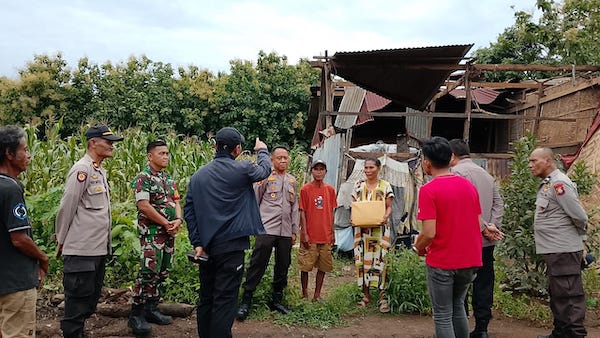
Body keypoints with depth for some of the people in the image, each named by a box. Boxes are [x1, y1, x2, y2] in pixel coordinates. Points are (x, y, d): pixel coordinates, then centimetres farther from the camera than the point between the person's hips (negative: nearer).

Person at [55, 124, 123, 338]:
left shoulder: (100, 171, 15)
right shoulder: (82, 169, -14)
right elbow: (66, 208, -13)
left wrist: (105, 243, 16)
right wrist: (61, 241, -6)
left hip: (99, 249, 9)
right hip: (81, 250, -9)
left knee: (91, 297, 18)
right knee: (78, 299, 0)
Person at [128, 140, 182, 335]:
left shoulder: (169, 179, 14)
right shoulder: (143, 178, -10)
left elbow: (176, 202, 15)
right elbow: (143, 205, -18)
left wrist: (178, 220, -6)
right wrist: (166, 223, -15)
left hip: (169, 233, 8)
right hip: (151, 233, -8)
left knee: (163, 273, 11)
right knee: (149, 272, -10)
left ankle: (151, 309, 21)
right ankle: (136, 314, -1)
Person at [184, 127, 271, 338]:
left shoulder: (198, 175, 7)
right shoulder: (241, 170, -7)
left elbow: (189, 211, 5)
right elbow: (264, 170, 13)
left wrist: (197, 243, 5)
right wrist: (262, 151, 32)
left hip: (206, 247, 6)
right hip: (231, 246, -6)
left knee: (206, 297, 15)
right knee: (225, 301, -4)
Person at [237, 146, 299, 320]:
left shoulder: (292, 180, 15)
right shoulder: (265, 177, -1)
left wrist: (294, 231, 14)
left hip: (285, 231, 5)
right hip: (266, 229, -5)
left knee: (283, 266, 10)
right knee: (257, 264, -6)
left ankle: (277, 300, 23)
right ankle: (246, 301, 1)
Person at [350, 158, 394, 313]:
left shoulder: (385, 186, 3)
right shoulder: (359, 185, 10)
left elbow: (389, 207, 3)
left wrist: (386, 216, -18)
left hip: (380, 228, -3)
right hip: (361, 228, 3)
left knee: (380, 259, -8)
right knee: (362, 259, 4)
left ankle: (382, 296, -2)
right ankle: (366, 294, 15)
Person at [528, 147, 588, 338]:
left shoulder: (559, 183, -16)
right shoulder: (547, 184, 14)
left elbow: (580, 216, -17)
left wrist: (580, 234, 0)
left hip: (564, 251, -10)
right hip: (554, 251, 10)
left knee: (569, 295, -5)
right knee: (557, 294, 18)